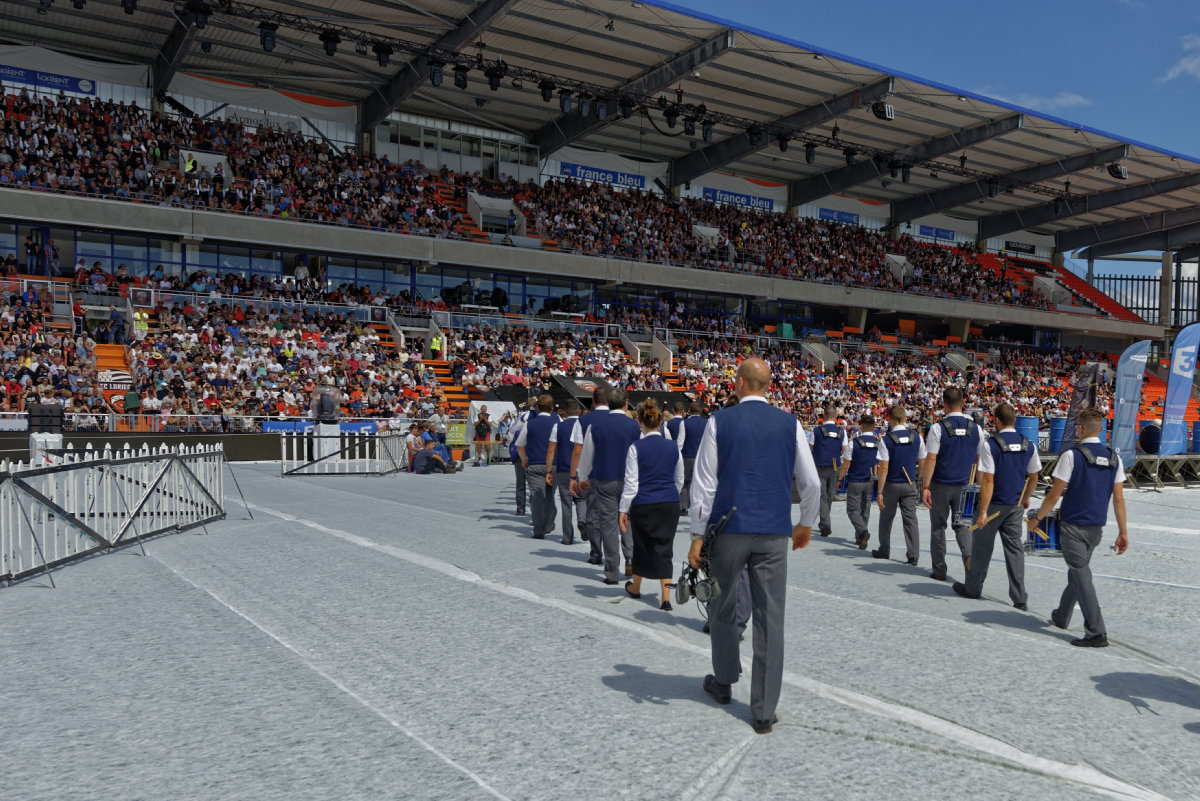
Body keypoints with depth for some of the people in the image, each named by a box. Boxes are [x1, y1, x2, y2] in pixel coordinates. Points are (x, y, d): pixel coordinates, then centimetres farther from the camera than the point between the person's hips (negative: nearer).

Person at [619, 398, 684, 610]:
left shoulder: (636, 448, -10)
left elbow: (631, 483, -9)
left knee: (642, 545, 16)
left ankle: (635, 588, 36)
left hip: (643, 505, -2)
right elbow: (680, 480, 12)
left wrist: (623, 509, -1)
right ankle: (666, 598, 0)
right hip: (670, 505, 2)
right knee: (664, 548, 6)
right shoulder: (673, 446, 1)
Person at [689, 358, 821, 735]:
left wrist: (698, 536, 0)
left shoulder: (720, 422, -3)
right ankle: (764, 711, 9)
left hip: (729, 529, -1)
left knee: (721, 609, 19)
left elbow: (703, 483, -5)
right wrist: (805, 524, 21)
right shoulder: (790, 424, 2)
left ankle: (724, 682, 35)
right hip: (774, 533, 1)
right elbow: (811, 483, 6)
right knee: (770, 619, 5)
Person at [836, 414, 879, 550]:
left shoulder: (853, 443, -13)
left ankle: (863, 531, -22)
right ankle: (860, 538, 20)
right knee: (865, 509, 15)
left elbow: (846, 464, -10)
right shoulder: (879, 443, -2)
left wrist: (839, 479, 2)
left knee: (852, 509, 2)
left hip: (855, 481, -4)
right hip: (870, 482, 4)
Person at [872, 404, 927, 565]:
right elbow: (923, 463, 3)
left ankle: (884, 551, 25)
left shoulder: (886, 440, -14)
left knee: (886, 519, 13)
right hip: (909, 485, 3)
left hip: (891, 485, -3)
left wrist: (880, 492, -12)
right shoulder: (917, 437, -2)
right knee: (910, 519, 4)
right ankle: (913, 555, -1)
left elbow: (884, 469, -16)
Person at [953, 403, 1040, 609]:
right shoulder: (1028, 445, 1)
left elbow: (988, 480, -19)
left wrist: (983, 511, -17)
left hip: (994, 504, -4)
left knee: (982, 546, 10)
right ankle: (1020, 598, 6)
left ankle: (972, 588, 27)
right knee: (1014, 547, 8)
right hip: (1015, 506, 5)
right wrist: (1026, 498, 28)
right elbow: (1033, 478, 10)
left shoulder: (990, 444, -17)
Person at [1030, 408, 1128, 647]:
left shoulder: (1071, 455, -14)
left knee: (1081, 576, -2)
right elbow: (1118, 498, 3)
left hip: (1073, 526, -6)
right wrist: (1123, 532, 8)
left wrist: (1038, 517, 1)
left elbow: (1055, 495, -12)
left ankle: (1096, 633, -5)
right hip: (1096, 527, 6)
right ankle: (1061, 617, 36)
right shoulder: (1113, 458, 3)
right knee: (1077, 571, 21)